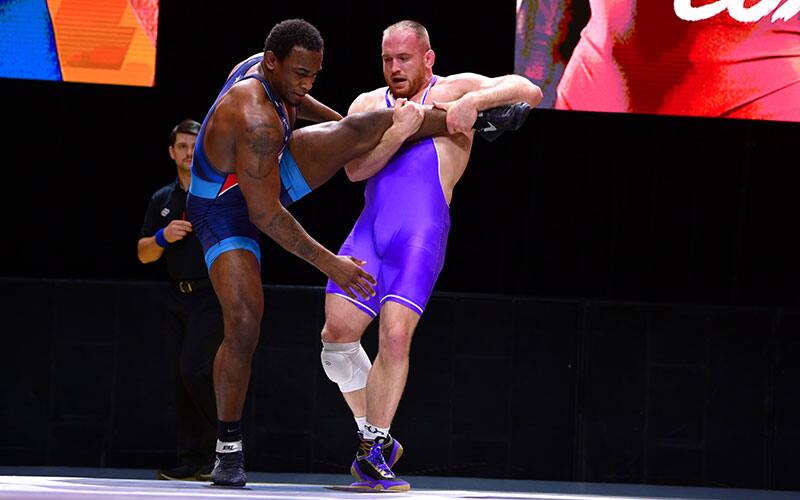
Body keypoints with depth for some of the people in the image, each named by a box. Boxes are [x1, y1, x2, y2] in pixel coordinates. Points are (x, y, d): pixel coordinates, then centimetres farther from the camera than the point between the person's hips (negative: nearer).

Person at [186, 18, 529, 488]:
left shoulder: (264, 68, -13)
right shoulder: (254, 119, -39)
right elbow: (264, 213, -36)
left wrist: (340, 121, 27)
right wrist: (327, 263, -33)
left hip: (270, 172, 8)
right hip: (227, 210, -8)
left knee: (358, 130, -10)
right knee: (244, 322, -18)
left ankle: (475, 120, 5)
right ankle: (229, 449, -4)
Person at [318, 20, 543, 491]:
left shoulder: (454, 90, 11)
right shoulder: (368, 104, 19)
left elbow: (529, 92, 1)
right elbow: (354, 169, 3)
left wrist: (472, 101, -12)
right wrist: (395, 134, -12)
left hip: (422, 233, -4)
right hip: (370, 229, 4)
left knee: (396, 336, -16)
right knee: (338, 331, -8)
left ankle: (374, 451, -5)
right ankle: (374, 436, 11)